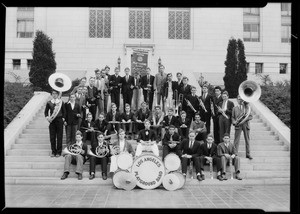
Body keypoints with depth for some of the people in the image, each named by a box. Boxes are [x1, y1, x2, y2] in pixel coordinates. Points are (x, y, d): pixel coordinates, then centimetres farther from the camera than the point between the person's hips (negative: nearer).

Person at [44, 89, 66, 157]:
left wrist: (63, 119, -2)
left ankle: (59, 152, 9)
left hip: (59, 120, -2)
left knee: (59, 137, 1)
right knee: (52, 137, 3)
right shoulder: (49, 102, 6)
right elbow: (46, 111, 13)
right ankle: (53, 151, 14)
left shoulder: (61, 102, 2)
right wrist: (47, 117, -3)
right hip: (52, 121, 2)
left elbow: (64, 111, 7)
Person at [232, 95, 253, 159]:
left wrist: (245, 119, -14)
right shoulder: (234, 108, 11)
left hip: (246, 125, 1)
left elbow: (251, 116, 4)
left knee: (247, 139, 4)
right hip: (238, 125, -1)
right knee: (236, 140, -4)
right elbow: (232, 117, 7)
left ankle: (248, 154, 11)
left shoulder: (247, 107, 10)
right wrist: (234, 122, -12)